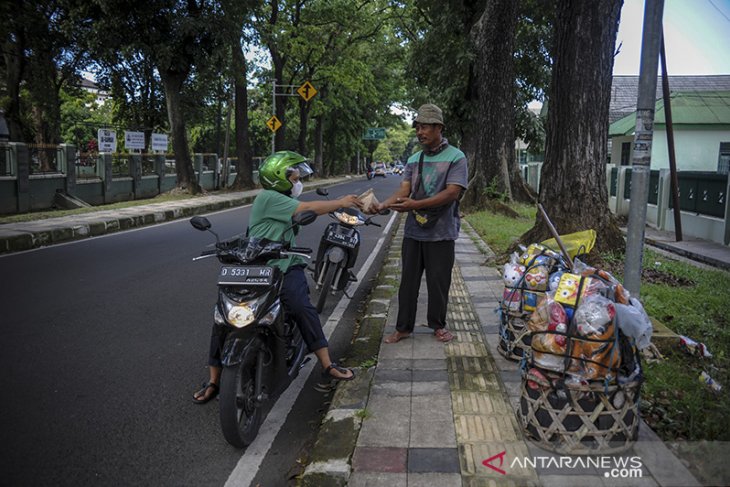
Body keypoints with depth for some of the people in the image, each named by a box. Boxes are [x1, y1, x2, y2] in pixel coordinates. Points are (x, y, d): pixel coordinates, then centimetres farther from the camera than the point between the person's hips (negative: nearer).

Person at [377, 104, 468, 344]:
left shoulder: (456, 157, -5)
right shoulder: (413, 160, 11)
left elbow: (452, 193, -16)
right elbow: (403, 189, 1)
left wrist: (416, 204, -25)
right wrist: (382, 205, -19)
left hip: (441, 232, -4)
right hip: (413, 231, 4)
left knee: (438, 281, 7)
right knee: (408, 280, 8)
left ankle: (438, 325, 25)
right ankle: (403, 327, 19)